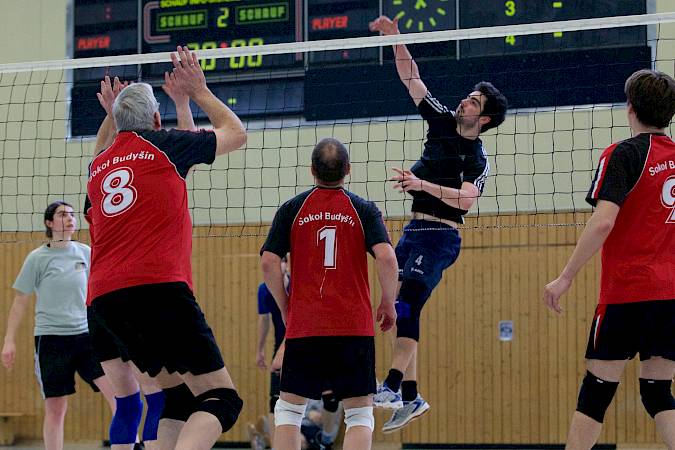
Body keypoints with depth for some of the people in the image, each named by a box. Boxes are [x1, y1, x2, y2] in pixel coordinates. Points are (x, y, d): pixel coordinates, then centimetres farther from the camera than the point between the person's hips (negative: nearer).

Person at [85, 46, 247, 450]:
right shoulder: (164, 144, 7)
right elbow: (236, 133, 23)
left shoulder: (98, 166, 22)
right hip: (158, 286, -7)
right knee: (221, 398, -10)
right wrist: (199, 90, 33)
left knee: (179, 394, 17)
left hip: (104, 299, 7)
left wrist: (110, 115, 50)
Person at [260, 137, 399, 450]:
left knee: (289, 410, 11)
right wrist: (389, 304, 3)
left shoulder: (291, 209, 5)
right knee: (360, 413, 4)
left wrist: (285, 308, 11)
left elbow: (268, 263, -1)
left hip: (303, 326, 1)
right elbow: (386, 258, -10)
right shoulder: (364, 210, 2)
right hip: (354, 328, -1)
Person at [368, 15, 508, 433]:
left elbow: (466, 198, -24)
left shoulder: (477, 158, -7)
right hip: (414, 230, 8)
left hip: (439, 237, -7)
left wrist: (422, 184, -33)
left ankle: (392, 387, -30)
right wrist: (395, 37, 1)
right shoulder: (442, 119, 10)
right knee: (398, 311, 3)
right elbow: (411, 78, 11)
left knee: (407, 305, -22)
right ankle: (411, 396, 6)